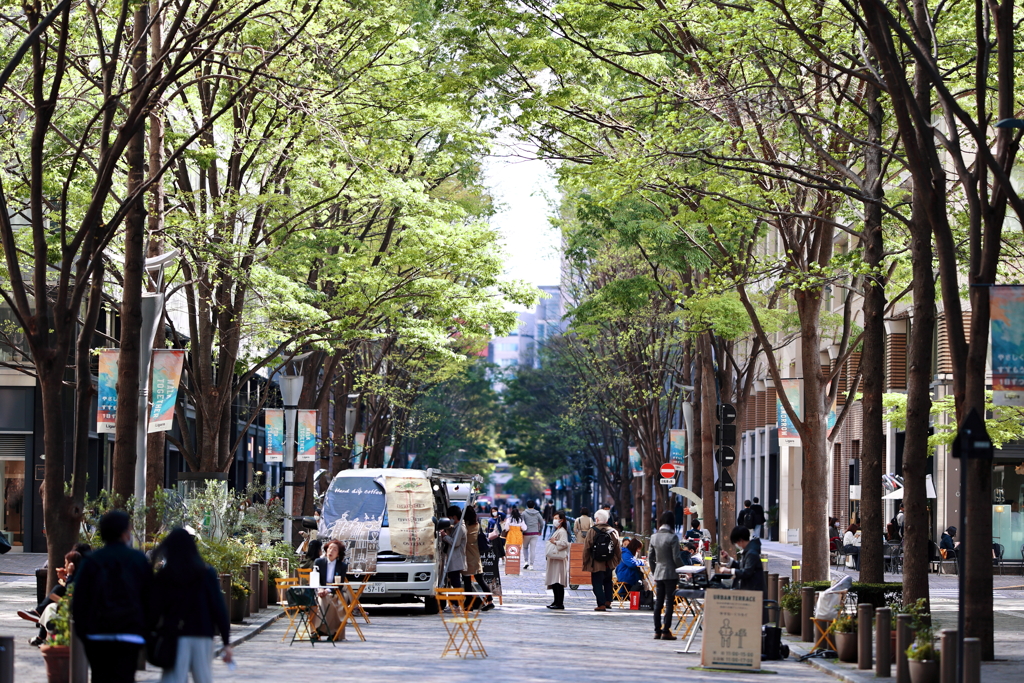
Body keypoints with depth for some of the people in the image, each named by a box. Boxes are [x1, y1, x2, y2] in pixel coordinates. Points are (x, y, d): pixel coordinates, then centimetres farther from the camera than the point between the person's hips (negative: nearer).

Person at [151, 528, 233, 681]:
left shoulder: (163, 576, 0)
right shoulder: (207, 573, 2)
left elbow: (155, 609, -2)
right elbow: (219, 607, -1)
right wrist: (226, 642, 1)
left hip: (175, 637, -1)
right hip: (202, 636, 1)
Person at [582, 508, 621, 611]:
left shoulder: (592, 531, -9)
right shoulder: (613, 532, 1)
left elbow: (586, 549, -8)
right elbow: (618, 549, 6)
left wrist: (585, 562, 1)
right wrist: (617, 560, 19)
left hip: (596, 564, -4)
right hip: (609, 564, 4)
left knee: (597, 583, 2)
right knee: (608, 582, 22)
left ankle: (601, 604, -3)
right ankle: (608, 601, 17)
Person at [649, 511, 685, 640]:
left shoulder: (654, 536, 4)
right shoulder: (672, 537, -12)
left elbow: (650, 556, 9)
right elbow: (676, 558, -13)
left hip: (658, 573, 5)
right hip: (670, 573, -5)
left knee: (658, 603, 9)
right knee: (669, 603, -1)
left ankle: (657, 631, 10)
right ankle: (666, 631, -3)